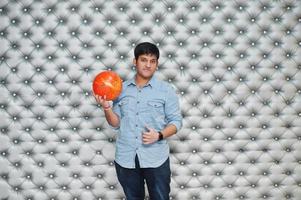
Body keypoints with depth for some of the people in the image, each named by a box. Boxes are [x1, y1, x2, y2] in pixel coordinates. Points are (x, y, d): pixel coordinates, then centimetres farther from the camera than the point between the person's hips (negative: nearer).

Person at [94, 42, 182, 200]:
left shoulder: (166, 90, -4)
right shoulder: (121, 89, 4)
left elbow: (176, 121, -2)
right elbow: (116, 123, 6)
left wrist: (159, 135, -19)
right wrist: (107, 108, -12)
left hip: (155, 158, -2)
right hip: (126, 158, 3)